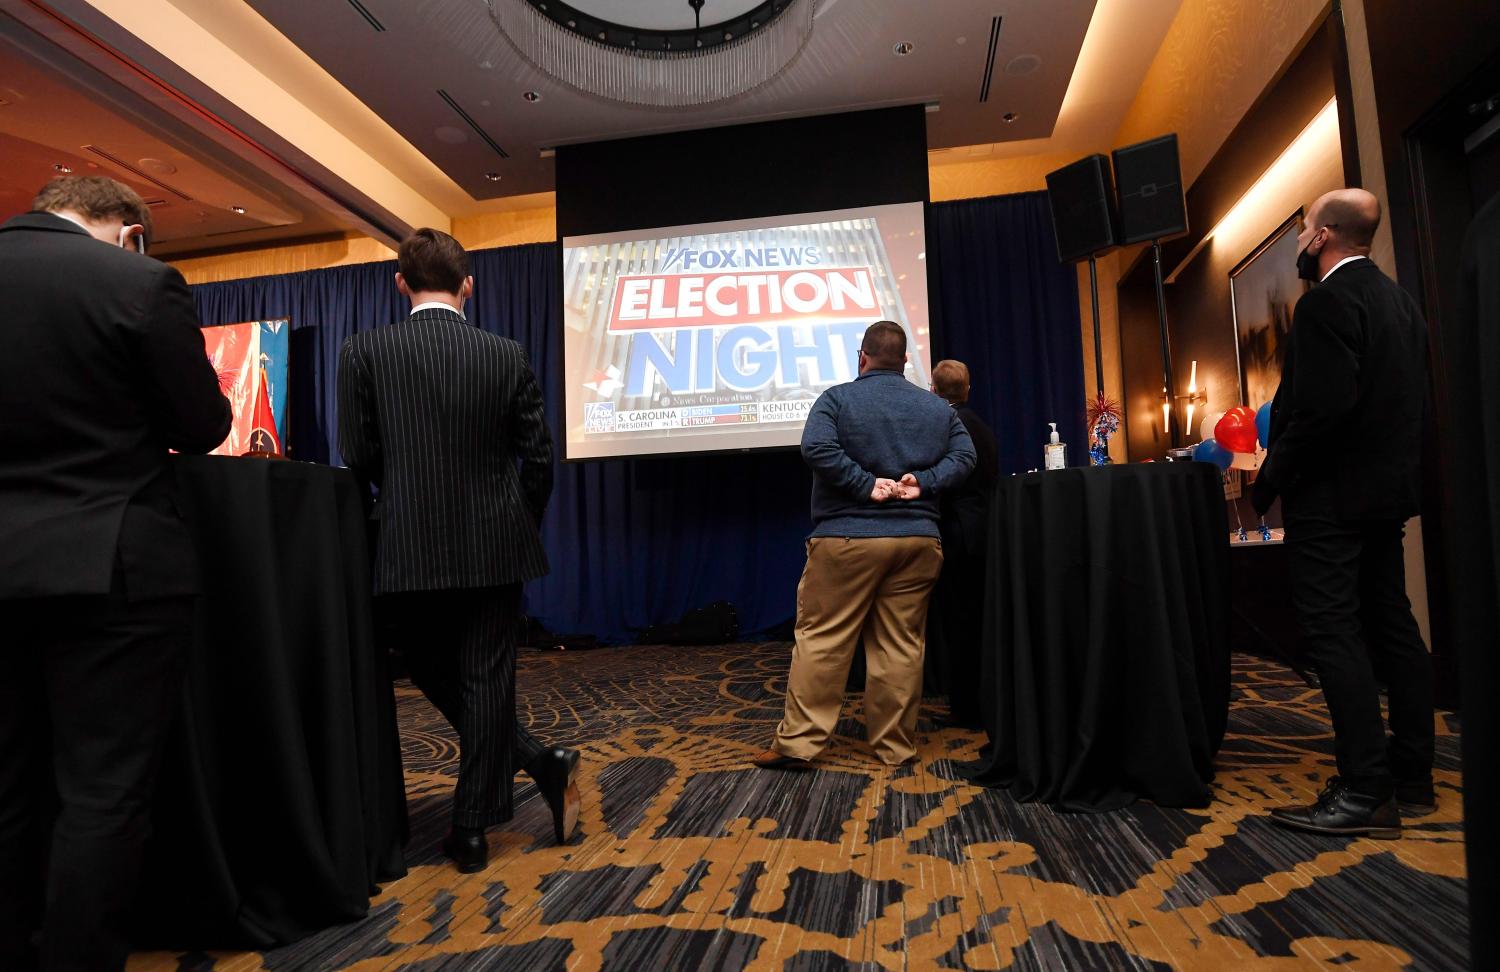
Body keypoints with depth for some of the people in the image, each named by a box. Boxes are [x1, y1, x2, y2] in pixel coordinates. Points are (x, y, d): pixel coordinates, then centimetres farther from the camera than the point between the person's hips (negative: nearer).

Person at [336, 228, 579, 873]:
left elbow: (359, 456, -2)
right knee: (486, 680, 8)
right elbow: (538, 457, 0)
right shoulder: (508, 356, -1)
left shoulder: (364, 352, -3)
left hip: (410, 550, 0)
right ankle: (472, 828, 15)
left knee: (435, 675, 18)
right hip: (494, 547, 1)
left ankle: (540, 763, 20)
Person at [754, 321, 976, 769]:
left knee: (821, 639, 2)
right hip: (918, 538, 4)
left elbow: (815, 448, -17)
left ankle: (797, 742, 4)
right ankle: (895, 747, 16)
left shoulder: (837, 398, -1)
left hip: (846, 538, -3)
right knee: (901, 645, 8)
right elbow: (963, 456, 3)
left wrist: (866, 484, -13)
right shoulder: (938, 407, 12)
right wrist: (922, 481, -5)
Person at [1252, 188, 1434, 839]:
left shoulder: (1327, 302, -14)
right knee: (1391, 626, 13)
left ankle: (1365, 794, -4)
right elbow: (1415, 400, 16)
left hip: (1331, 493, -10)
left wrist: (1271, 479, -14)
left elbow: (1323, 406, -23)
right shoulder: (1398, 300, 16)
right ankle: (1411, 778, 23)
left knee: (1333, 634, -7)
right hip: (1388, 489, 10)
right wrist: (1400, 471, 20)